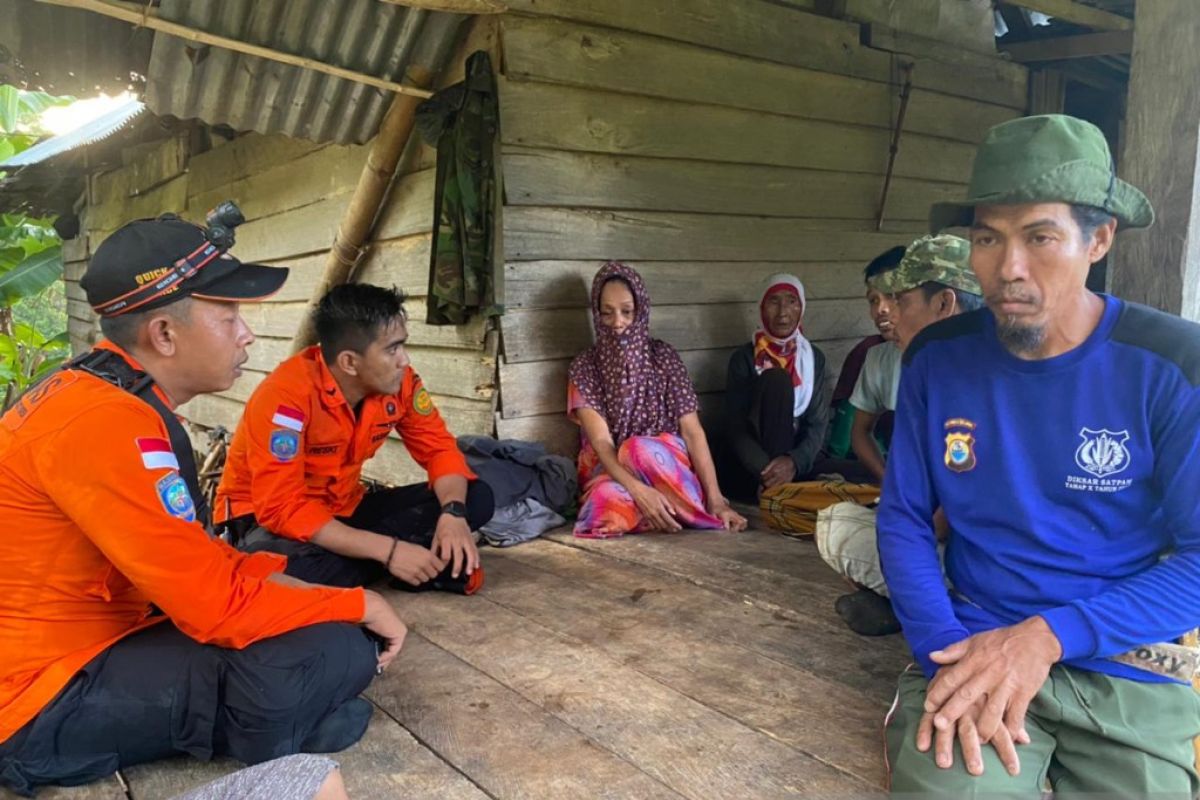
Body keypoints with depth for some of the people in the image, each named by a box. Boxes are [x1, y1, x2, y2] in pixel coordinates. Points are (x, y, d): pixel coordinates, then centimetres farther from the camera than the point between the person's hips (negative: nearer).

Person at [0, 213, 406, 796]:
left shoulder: (101, 397, 7)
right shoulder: (107, 422, -26)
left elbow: (189, 559, 12)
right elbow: (219, 605, -26)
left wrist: (282, 574, 0)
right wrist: (360, 604, -13)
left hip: (89, 638, 10)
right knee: (332, 652, -23)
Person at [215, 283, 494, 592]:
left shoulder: (398, 380, -12)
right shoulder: (287, 395, -29)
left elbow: (438, 447, -3)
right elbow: (282, 508, -32)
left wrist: (453, 513, -25)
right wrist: (388, 550, -36)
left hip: (343, 508, 6)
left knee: (476, 498, -11)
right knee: (294, 569, -42)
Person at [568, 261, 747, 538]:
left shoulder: (663, 356, -1)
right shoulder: (584, 367, -3)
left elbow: (692, 430, -6)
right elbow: (601, 441, -15)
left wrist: (716, 499, -18)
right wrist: (639, 490, -33)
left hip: (668, 463, 0)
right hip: (611, 471, 0)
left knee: (640, 448, -35)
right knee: (608, 500, -36)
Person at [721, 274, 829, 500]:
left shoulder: (814, 357, 7)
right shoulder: (744, 358, -4)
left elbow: (818, 423, -1)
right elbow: (735, 428, -10)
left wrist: (795, 461, -23)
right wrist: (767, 470, -28)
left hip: (798, 462, 2)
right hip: (750, 469, -2)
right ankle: (775, 488, -29)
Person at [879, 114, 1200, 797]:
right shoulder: (938, 358, -1)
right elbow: (905, 519, 2)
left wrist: (1047, 635, -20)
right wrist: (948, 650, -15)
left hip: (1131, 671, 0)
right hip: (972, 645, 0)